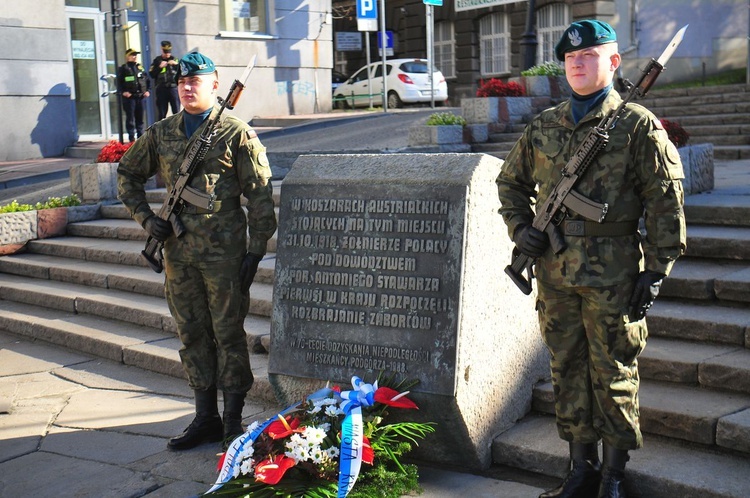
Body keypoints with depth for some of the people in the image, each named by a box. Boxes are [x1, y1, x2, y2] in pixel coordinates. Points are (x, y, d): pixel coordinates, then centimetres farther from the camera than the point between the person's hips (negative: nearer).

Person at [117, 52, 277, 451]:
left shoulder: (236, 134, -3)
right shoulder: (161, 134, 10)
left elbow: (260, 196, -4)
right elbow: (127, 174, 23)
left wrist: (255, 250, -9)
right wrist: (145, 217, 8)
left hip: (224, 252, -5)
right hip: (178, 253, 5)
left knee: (228, 334, 2)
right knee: (192, 335, 10)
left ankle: (233, 420, 13)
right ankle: (205, 418, 22)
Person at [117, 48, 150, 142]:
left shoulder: (140, 67, 14)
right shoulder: (123, 68, 0)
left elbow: (147, 80, 17)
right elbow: (118, 82, -4)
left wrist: (147, 90, 6)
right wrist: (123, 92, -14)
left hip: (140, 96, 5)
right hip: (129, 97, -5)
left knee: (140, 118, 10)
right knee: (130, 118, -4)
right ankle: (132, 138, -2)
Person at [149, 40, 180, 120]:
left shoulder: (175, 59, 12)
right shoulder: (157, 60, 10)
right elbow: (151, 74, 3)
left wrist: (176, 64, -10)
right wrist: (160, 67, -9)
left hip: (174, 87, 0)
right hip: (161, 89, 0)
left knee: (177, 111, -4)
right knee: (161, 114, 3)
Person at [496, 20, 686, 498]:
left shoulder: (638, 124, -3)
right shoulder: (544, 126, 10)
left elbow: (666, 202, -5)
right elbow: (512, 181, 23)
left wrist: (656, 270, -9)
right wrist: (520, 227, 6)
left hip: (613, 274, -4)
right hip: (555, 271, 5)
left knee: (614, 374, 5)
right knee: (568, 370, 12)